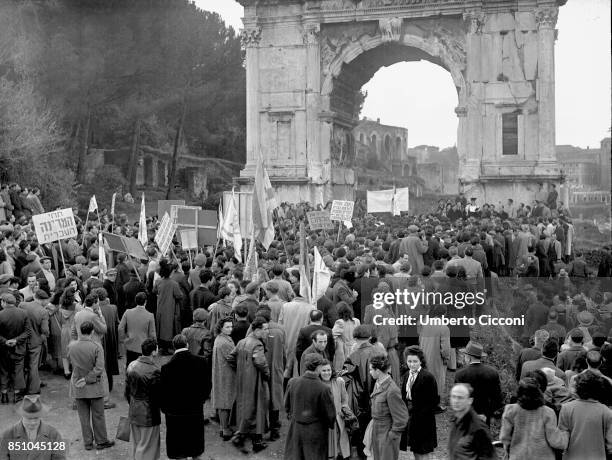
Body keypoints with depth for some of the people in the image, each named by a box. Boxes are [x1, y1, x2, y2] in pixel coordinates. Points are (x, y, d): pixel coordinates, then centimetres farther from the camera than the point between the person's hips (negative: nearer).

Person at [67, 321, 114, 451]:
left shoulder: (71, 346, -8)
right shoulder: (96, 347, -17)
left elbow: (70, 361, 9)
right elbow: (99, 368, -19)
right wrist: (87, 379, -12)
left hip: (78, 387, 3)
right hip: (94, 386, -3)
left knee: (84, 416, 13)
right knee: (98, 416, 10)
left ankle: (88, 442, 21)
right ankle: (101, 441, 20)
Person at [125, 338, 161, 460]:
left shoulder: (131, 366, -1)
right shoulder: (155, 371, -23)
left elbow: (127, 391, 8)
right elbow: (159, 395, -16)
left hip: (133, 413, 7)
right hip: (149, 416, -7)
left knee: (136, 446, 20)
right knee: (146, 450, 5)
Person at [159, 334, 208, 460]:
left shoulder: (167, 367, -17)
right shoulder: (199, 362, -9)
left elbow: (163, 392, -11)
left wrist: (164, 408, 6)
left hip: (175, 414, -3)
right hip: (196, 411, 3)